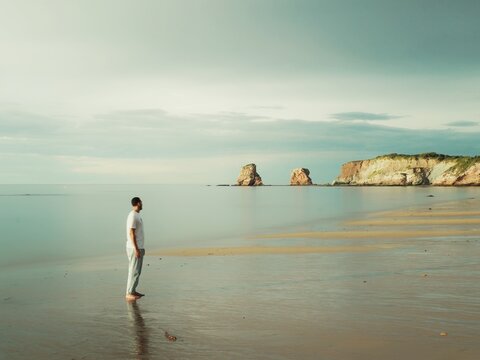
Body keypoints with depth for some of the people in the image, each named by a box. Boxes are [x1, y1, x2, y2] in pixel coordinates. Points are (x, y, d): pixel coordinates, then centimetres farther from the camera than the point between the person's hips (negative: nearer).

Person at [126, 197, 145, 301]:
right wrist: (136, 249, -22)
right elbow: (131, 233, -20)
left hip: (138, 247, 10)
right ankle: (129, 294, -3)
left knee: (137, 271, 13)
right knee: (134, 271, -7)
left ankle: (133, 291, 20)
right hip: (134, 248, -10)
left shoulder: (137, 215, 15)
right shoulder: (133, 216, -16)